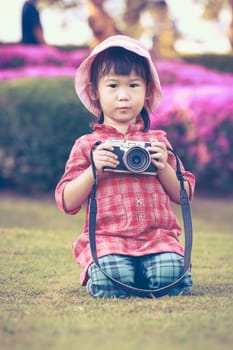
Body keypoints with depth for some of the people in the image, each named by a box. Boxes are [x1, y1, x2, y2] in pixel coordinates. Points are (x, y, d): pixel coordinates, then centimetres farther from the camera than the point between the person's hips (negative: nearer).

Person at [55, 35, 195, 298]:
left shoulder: (157, 141, 17)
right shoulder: (87, 145, 10)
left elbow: (183, 195, 16)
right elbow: (67, 203, 5)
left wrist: (164, 168, -3)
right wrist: (94, 169, -9)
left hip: (158, 235, 2)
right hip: (108, 238, -2)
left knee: (169, 275, -28)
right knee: (112, 282, -32)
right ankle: (95, 272, 2)